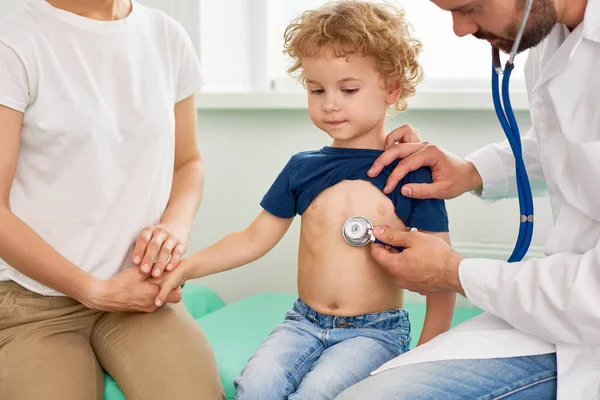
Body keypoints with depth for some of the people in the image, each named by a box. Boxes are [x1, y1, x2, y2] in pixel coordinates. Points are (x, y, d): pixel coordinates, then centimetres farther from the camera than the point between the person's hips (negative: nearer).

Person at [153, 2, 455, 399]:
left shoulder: (411, 171, -5)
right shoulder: (303, 168, 6)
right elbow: (254, 239, 11)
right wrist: (186, 267, 0)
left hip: (375, 331, -3)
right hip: (305, 322, 3)